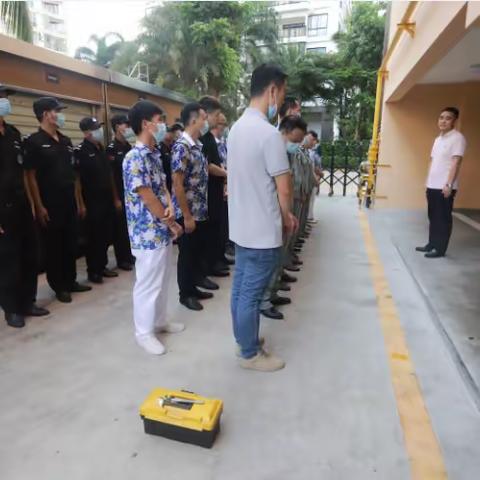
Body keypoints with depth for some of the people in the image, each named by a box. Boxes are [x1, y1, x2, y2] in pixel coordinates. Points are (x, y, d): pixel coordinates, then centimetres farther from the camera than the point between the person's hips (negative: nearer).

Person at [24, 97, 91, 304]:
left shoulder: (66, 141, 12)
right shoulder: (34, 141, -8)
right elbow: (31, 176, -10)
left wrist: (80, 201, 12)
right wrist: (39, 206, -15)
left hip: (69, 203, 6)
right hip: (50, 205, -6)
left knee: (71, 244, 13)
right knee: (54, 247, 5)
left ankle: (71, 281, 26)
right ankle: (59, 287, 17)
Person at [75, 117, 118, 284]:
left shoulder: (101, 150, 13)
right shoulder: (81, 151, -10)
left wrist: (115, 198, 16)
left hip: (107, 200, 7)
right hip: (92, 202, -7)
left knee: (106, 235, 12)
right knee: (94, 237, 2)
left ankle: (102, 266, 26)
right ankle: (93, 271, 14)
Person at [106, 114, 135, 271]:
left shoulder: (129, 147, 11)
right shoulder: (112, 148, -10)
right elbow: (110, 176, -13)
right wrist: (116, 199, -15)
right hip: (120, 195, -7)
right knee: (120, 227, 3)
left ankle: (130, 255, 25)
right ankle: (122, 259, 13)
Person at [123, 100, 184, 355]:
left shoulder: (154, 154, 11)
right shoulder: (135, 158, -18)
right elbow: (147, 198, -19)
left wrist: (170, 206, -11)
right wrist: (171, 223, -9)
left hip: (163, 230, 9)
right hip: (148, 233, -9)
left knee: (162, 280, 18)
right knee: (148, 283, 3)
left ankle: (159, 321, 35)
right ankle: (144, 332, 19)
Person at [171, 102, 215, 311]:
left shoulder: (198, 146, 11)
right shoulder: (181, 147, -17)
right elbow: (177, 185, -20)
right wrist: (187, 216, -20)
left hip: (201, 212, 9)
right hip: (188, 214, -9)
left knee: (199, 251, 17)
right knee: (187, 254, 4)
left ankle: (194, 287, 32)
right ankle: (185, 294, 19)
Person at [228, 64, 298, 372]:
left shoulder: (237, 128, 8)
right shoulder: (269, 134, -20)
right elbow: (284, 188, -17)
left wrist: (281, 214, 14)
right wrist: (287, 217, 4)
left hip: (241, 226, 9)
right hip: (263, 231, -9)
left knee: (241, 287, 19)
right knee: (252, 293, 4)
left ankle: (243, 337, 36)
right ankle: (250, 354, 21)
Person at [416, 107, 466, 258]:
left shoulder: (457, 138, -9)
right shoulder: (438, 139, 16)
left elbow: (456, 162, -15)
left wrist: (449, 185, -21)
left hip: (444, 187, -8)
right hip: (432, 186, 8)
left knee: (443, 218, -1)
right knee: (433, 217, 13)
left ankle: (440, 249, 6)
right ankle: (432, 244, 23)